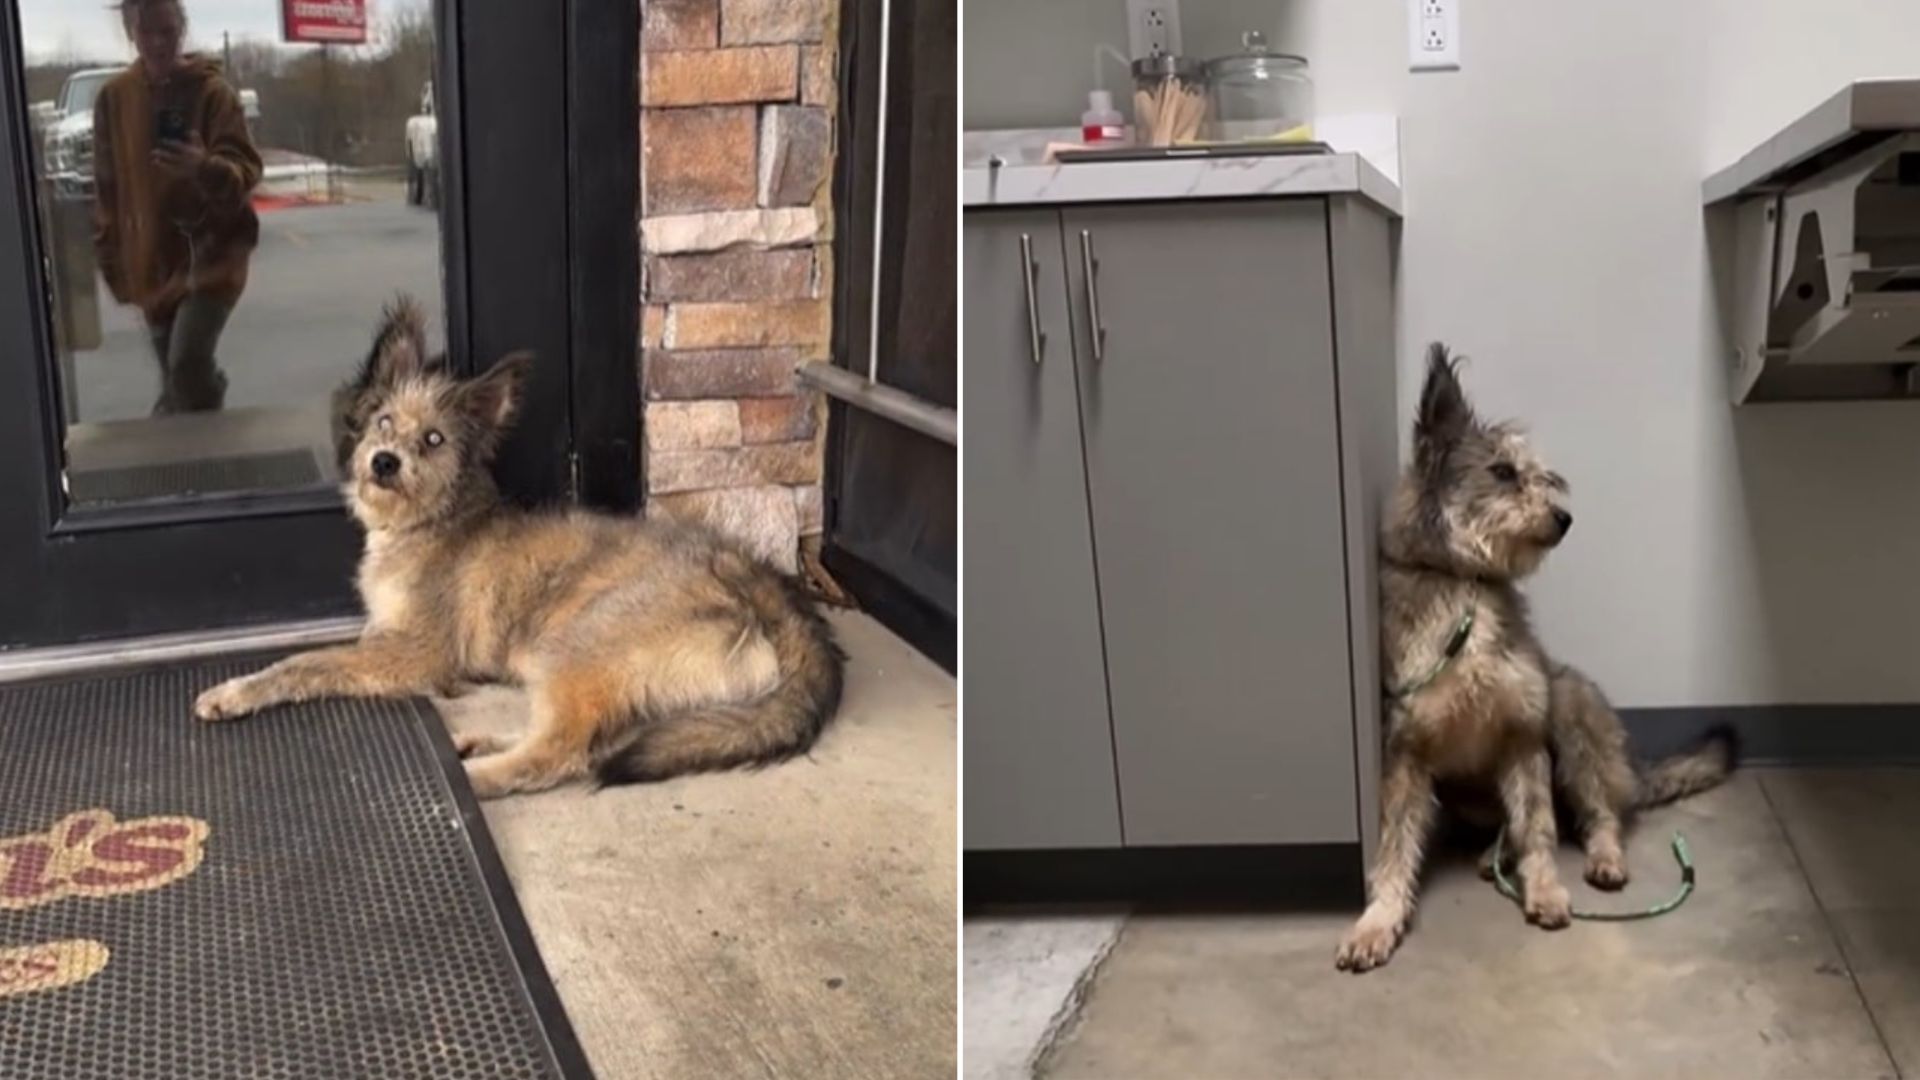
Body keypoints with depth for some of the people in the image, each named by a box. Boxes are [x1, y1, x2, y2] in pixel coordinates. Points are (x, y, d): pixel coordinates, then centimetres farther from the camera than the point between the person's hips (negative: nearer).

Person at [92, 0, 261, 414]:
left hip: (212, 248, -4)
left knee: (188, 361, -19)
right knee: (174, 371, 11)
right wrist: (110, 255, 11)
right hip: (151, 257, 4)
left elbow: (246, 169, -16)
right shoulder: (114, 97, 3)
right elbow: (107, 184, 11)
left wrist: (206, 168, -37)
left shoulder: (211, 91, -8)